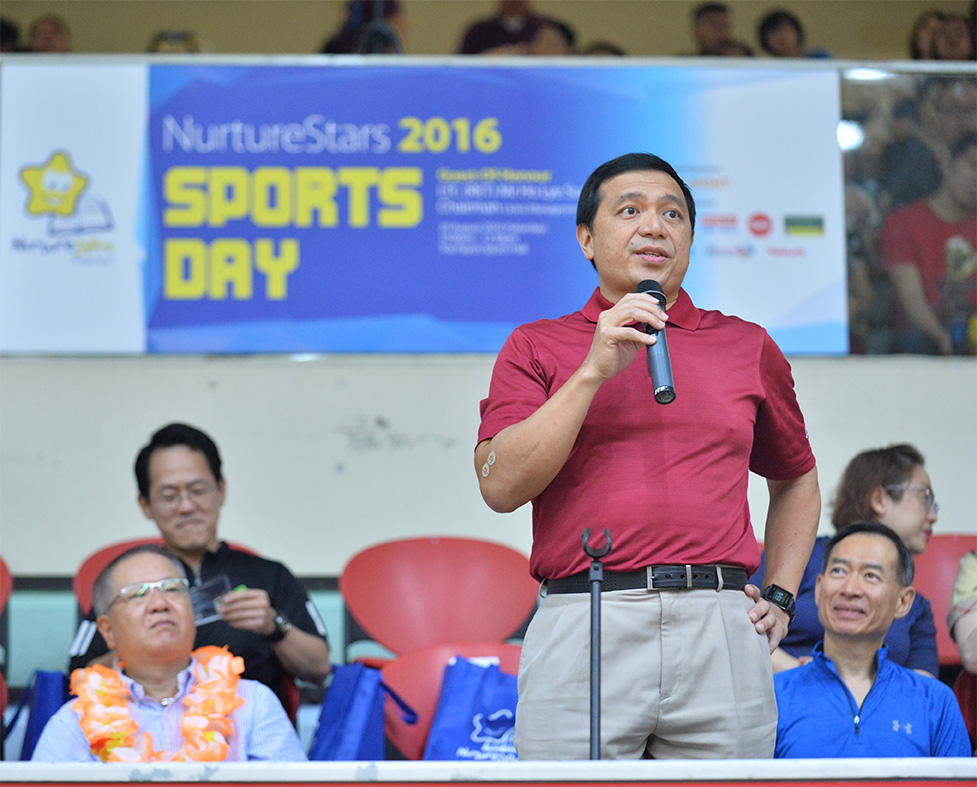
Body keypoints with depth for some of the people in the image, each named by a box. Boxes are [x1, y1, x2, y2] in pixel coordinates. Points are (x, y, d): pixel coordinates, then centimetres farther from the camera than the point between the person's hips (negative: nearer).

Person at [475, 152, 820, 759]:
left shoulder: (748, 347, 17)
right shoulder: (537, 347, 12)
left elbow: (797, 480, 30)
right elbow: (501, 485, -3)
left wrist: (780, 595, 16)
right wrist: (594, 372, -8)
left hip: (721, 636, 2)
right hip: (583, 627, -2)